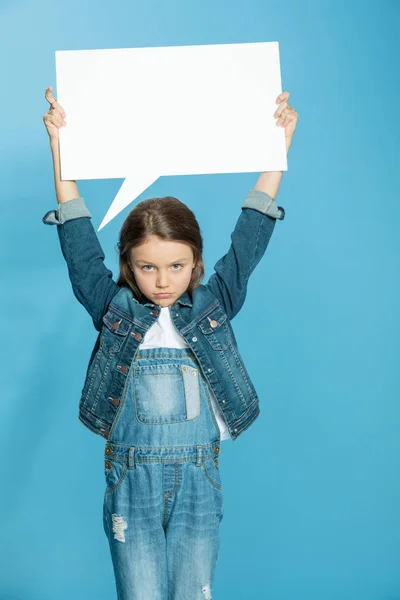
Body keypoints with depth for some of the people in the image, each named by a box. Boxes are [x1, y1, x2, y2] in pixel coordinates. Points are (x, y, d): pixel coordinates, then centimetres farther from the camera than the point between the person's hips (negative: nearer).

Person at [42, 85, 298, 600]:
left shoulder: (213, 304, 0)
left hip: (198, 479, 1)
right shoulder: (113, 308, -2)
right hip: (131, 479, 0)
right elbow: (78, 239, -7)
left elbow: (251, 235, -3)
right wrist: (59, 145, -11)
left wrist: (278, 143, -6)